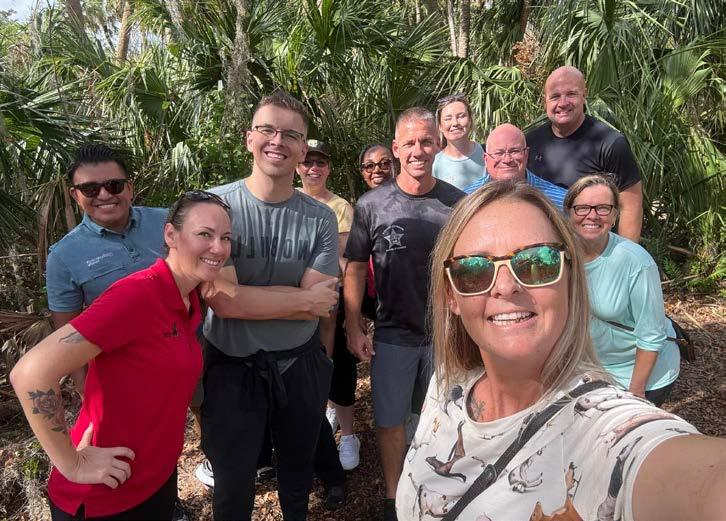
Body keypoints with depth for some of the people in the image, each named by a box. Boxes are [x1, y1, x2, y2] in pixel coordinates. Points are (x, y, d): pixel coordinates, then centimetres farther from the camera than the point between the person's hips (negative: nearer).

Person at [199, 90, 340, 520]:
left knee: (298, 473, 27)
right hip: (231, 367, -2)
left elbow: (321, 306, -15)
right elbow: (222, 300, -23)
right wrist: (303, 298, -18)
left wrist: (248, 297, -22)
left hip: (300, 365, 3)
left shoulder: (321, 219, -8)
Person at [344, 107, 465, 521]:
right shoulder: (372, 205, -8)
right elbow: (356, 267, -3)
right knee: (390, 420, 10)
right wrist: (353, 328, -6)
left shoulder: (458, 203, -5)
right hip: (393, 333, -1)